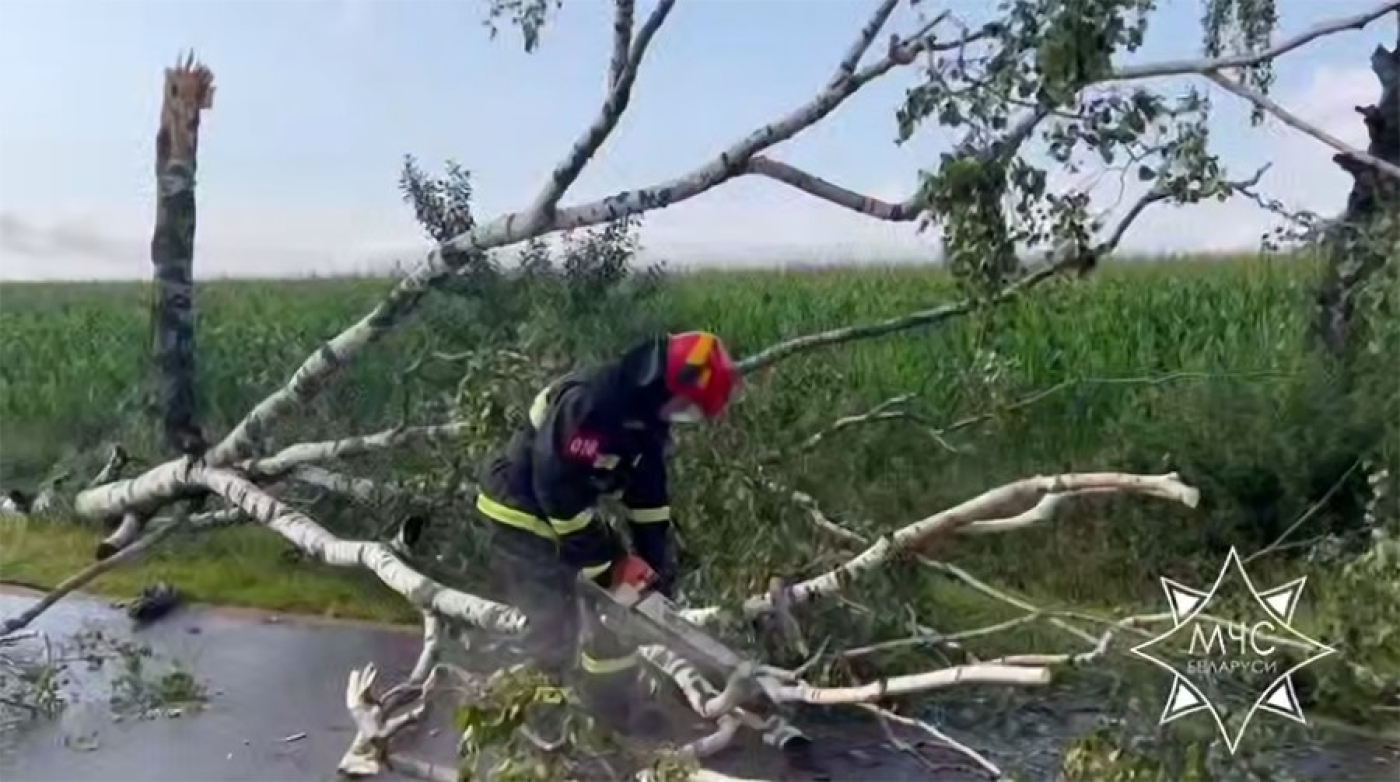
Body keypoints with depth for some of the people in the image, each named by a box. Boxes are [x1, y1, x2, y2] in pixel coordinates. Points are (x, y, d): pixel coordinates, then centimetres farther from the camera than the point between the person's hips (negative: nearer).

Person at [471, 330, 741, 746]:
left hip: (570, 510, 9)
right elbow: (558, 488, -31)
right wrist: (608, 561, -22)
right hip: (522, 514, -9)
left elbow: (648, 491, 4)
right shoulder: (588, 403, -33)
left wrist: (656, 562, 1)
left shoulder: (648, 415, -4)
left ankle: (618, 714, 31)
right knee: (554, 631, -7)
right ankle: (541, 727, 13)